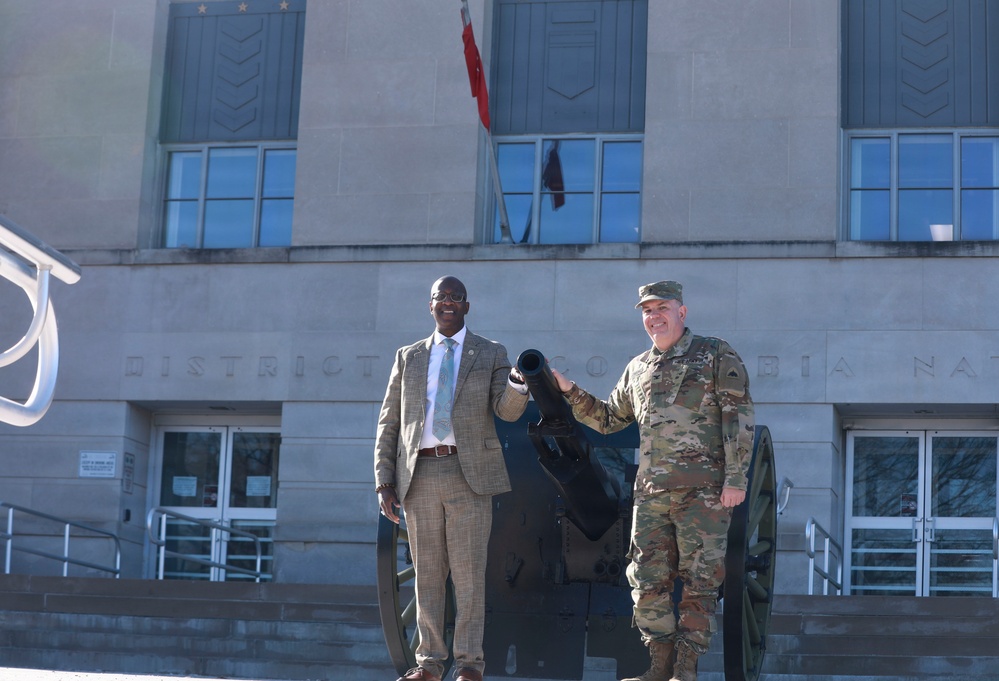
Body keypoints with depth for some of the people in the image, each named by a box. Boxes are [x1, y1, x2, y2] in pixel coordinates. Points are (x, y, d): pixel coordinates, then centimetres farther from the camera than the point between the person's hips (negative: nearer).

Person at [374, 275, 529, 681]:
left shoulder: (491, 354, 8)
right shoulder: (408, 357, 13)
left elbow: (507, 411, -6)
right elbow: (389, 424, 11)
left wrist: (517, 387, -30)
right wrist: (383, 481, 2)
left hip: (470, 475, -2)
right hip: (420, 476, 2)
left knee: (469, 571, -4)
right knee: (427, 573, 4)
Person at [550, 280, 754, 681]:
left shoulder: (716, 355, 2)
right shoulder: (638, 369, 17)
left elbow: (739, 418, -4)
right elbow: (608, 419, 27)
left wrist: (736, 479, -12)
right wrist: (570, 392, 13)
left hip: (703, 491, -5)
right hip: (651, 493, 5)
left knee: (698, 581, -2)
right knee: (648, 582, 2)